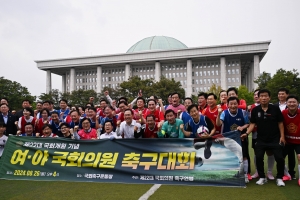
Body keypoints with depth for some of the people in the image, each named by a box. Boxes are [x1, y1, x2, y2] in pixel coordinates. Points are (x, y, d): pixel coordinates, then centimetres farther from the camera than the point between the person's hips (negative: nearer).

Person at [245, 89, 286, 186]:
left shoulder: (275, 108, -7)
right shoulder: (255, 110, -4)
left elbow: (280, 123, -1)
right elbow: (253, 124, -1)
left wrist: (282, 136, -5)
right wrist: (247, 133, -15)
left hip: (275, 138, -1)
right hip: (261, 139, 1)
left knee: (279, 158, -3)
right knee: (258, 157, -2)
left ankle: (279, 178, 17)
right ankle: (262, 177, 18)